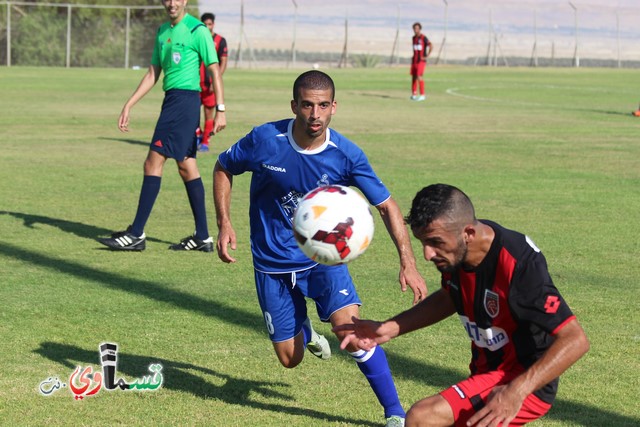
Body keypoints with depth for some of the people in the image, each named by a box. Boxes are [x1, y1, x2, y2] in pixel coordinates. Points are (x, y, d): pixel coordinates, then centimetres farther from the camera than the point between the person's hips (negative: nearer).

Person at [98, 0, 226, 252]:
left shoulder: (197, 30, -8)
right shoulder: (163, 31, 16)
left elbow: (214, 71, -9)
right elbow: (153, 74, 19)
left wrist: (220, 110, -14)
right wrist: (128, 105, 14)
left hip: (185, 97, -9)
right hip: (172, 99, 9)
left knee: (153, 163, -9)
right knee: (186, 167, 8)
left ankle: (137, 234, -7)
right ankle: (202, 237, 11)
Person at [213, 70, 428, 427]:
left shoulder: (347, 155, -17)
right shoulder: (265, 140, -18)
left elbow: (387, 206, -9)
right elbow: (223, 169, 1)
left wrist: (408, 263, -20)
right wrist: (225, 224, -10)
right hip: (273, 263, 1)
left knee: (350, 326, -25)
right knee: (290, 359, 6)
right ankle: (303, 328, 45)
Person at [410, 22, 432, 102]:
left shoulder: (423, 38, -11)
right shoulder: (413, 38, 12)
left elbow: (431, 46, -18)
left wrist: (426, 56, -17)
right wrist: (414, 55, 16)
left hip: (421, 60, -7)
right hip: (414, 60, 7)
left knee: (419, 76, -14)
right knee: (414, 77, 6)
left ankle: (422, 95, -12)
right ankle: (414, 94, 11)